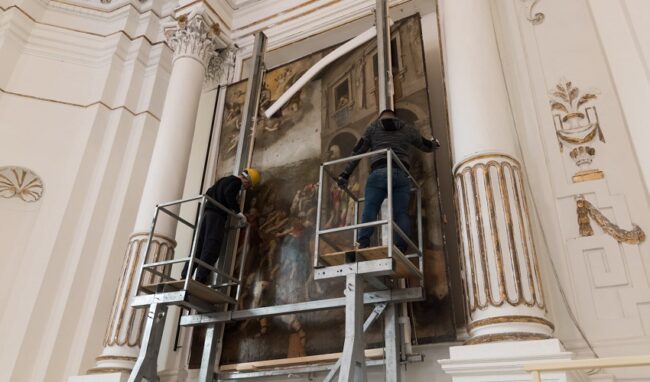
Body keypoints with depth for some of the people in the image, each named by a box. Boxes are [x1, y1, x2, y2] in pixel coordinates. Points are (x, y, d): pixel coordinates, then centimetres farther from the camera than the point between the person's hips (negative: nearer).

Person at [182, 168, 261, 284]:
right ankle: (201, 278, -20)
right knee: (211, 248, -13)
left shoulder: (225, 180, 29)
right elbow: (229, 194, -17)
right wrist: (238, 211, -17)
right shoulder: (236, 181, 1)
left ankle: (185, 276, -2)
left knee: (199, 246, 4)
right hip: (217, 215, -9)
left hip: (207, 212, 9)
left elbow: (209, 192, 33)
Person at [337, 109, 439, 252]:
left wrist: (346, 174, 16)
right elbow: (427, 146, 39)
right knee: (401, 213, -2)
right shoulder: (408, 129, 27)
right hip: (401, 174, 2)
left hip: (378, 172, -1)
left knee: (370, 209, -10)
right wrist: (435, 144, 63)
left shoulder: (373, 127, 23)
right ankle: (400, 250, -16)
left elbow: (357, 151, 16)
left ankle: (363, 245, -25)